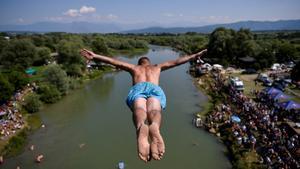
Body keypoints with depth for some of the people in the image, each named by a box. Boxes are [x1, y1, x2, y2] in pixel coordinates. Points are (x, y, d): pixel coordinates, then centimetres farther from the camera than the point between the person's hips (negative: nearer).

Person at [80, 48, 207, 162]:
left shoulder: (134, 67, 40)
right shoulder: (157, 67, 42)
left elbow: (114, 61, 34)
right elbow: (176, 62, 43)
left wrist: (95, 56, 37)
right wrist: (194, 56, 53)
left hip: (138, 88, 0)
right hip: (155, 88, 0)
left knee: (139, 109, -30)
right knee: (154, 110, -28)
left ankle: (141, 127, -66)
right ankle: (154, 127, -65)